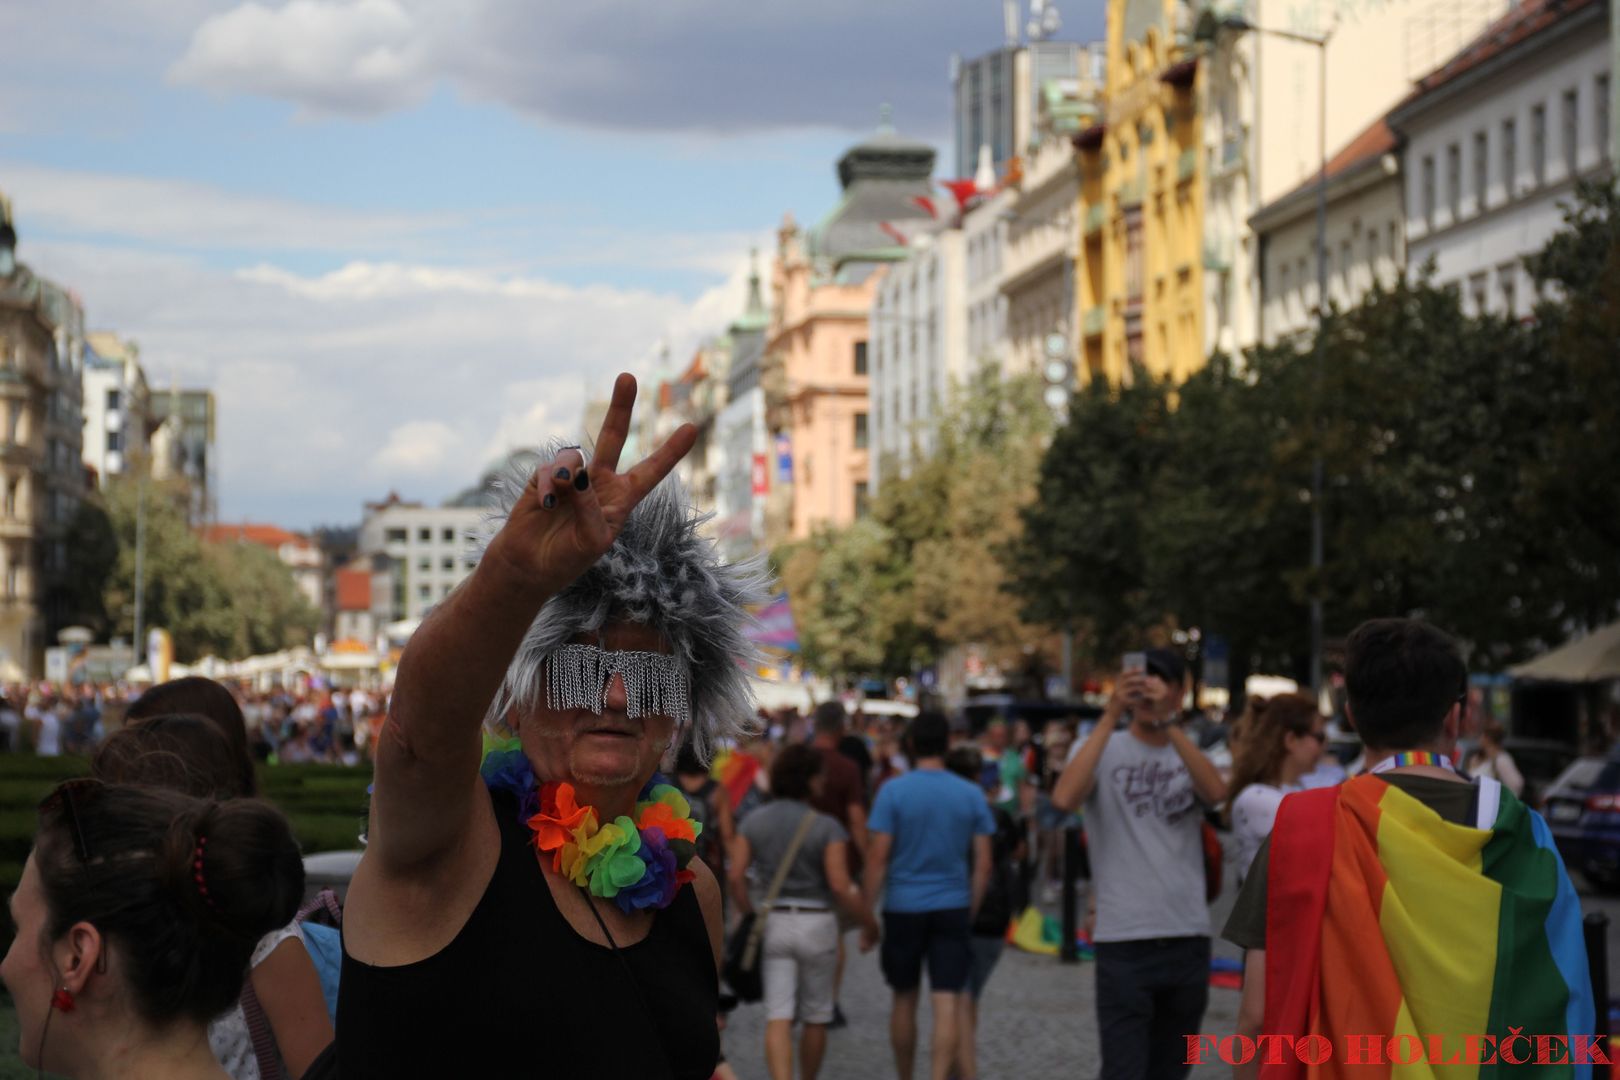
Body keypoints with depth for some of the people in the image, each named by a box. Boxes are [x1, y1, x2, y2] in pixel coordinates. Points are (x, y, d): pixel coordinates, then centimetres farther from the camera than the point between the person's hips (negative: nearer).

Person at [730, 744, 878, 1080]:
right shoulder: (827, 828, -10)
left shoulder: (754, 821, 1)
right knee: (816, 1016, 16)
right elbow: (840, 887, -15)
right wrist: (870, 923, -2)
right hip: (816, 925, -2)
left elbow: (736, 876, -4)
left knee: (778, 1018, -3)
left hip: (772, 923, 2)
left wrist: (750, 917, 10)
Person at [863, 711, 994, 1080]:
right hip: (952, 910, 0)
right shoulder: (971, 795, 0)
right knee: (947, 1005, -4)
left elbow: (878, 858, -9)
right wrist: (971, 912, 12)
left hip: (903, 909, 0)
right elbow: (983, 864, 1)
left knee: (904, 1001, 15)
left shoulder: (893, 791, -7)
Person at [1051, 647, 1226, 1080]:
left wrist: (1168, 722, -23)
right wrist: (1111, 715, -21)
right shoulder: (1104, 749, 1)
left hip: (1190, 939, 4)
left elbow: (1216, 793, -14)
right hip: (1124, 942, -4)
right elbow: (1064, 798, -19)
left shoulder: (1190, 754, 9)